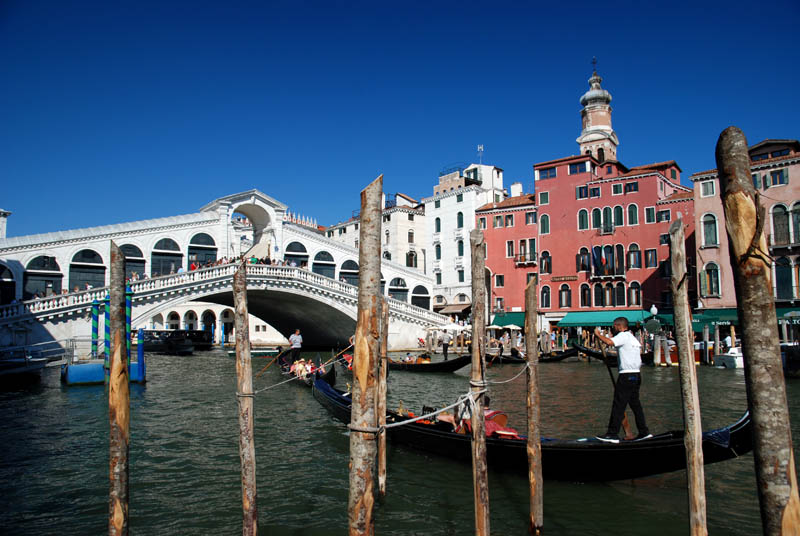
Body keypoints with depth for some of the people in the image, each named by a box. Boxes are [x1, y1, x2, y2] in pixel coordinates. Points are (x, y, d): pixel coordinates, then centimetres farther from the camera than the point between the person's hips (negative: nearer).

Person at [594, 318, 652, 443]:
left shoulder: (623, 335, -9)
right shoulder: (633, 338, 19)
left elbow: (609, 342, -27)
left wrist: (598, 334, -12)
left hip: (626, 375, -9)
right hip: (636, 375, 9)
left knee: (618, 405, -7)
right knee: (635, 404, 15)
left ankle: (613, 434, -5)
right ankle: (644, 432, 19)